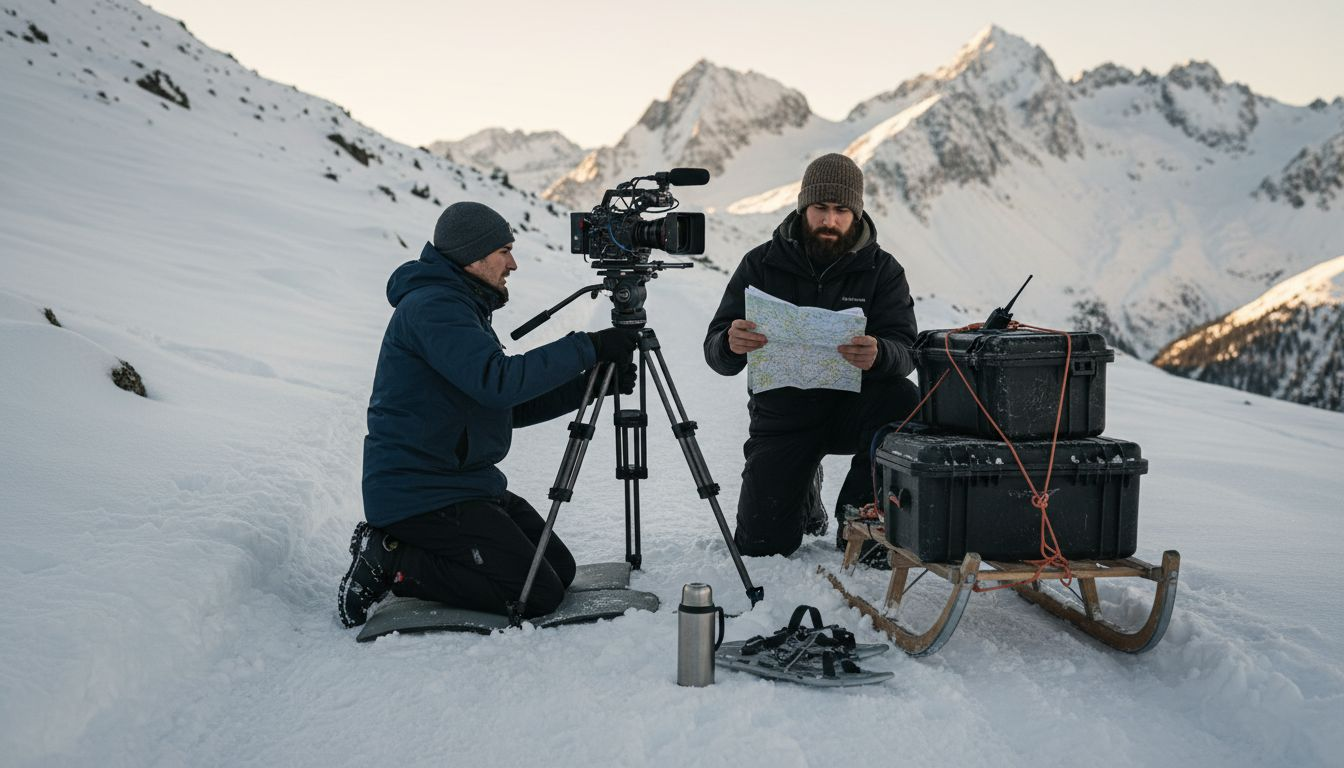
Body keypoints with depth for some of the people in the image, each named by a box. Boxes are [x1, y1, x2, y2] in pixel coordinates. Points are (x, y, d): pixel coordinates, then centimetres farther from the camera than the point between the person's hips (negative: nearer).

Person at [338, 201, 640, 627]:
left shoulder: (461, 307, 17)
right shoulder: (431, 305, -15)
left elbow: (514, 406, 15)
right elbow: (499, 382, -28)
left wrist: (590, 384, 4)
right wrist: (587, 348, -22)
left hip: (467, 482, 10)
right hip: (421, 493, -10)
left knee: (560, 570, 7)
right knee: (539, 595, -13)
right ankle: (389, 562, -3)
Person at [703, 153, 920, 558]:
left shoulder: (882, 270, -5)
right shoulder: (761, 264, -6)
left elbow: (905, 350, -18)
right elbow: (715, 352, -12)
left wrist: (878, 355, -43)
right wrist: (731, 345, -38)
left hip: (853, 406, 0)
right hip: (782, 414, 0)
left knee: (904, 399, -33)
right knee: (760, 544, -8)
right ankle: (805, 493, 29)